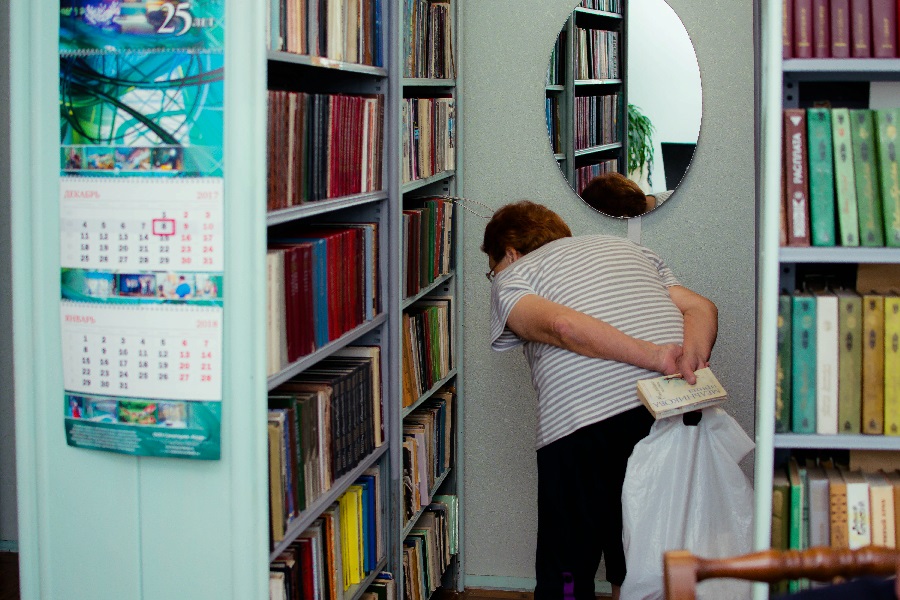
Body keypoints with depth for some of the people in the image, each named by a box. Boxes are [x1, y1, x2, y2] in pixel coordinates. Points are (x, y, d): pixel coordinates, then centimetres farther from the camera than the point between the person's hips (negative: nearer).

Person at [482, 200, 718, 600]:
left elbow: (560, 326, -11)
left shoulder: (510, 281, 12)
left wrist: (655, 357, -15)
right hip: (672, 415, 6)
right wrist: (690, 363, -2)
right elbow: (702, 309, 15)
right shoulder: (625, 248, 29)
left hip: (583, 424, -5)